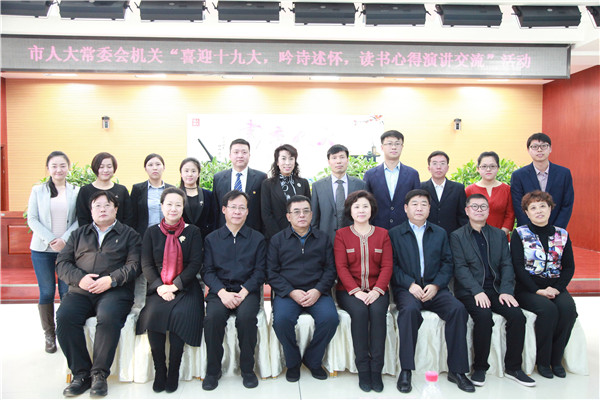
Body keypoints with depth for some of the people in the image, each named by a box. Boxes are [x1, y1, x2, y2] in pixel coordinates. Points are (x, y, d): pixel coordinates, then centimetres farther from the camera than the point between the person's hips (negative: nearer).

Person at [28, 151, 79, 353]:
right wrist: (50, 240, -11)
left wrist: (64, 239, -13)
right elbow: (32, 219, 0)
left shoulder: (76, 191, 2)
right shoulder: (38, 190, 4)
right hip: (42, 249, 1)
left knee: (67, 292, 1)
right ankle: (49, 335, 20)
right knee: (47, 292, 6)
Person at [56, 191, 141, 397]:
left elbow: (134, 264, 1)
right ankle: (81, 373, -14)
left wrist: (111, 279, -14)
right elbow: (62, 262, 15)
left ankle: (99, 373, -17)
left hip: (114, 290, -3)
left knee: (108, 318, -33)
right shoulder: (79, 234, 25)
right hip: (80, 291, 3)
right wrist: (79, 278, -5)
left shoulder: (128, 234, 14)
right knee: (64, 317, -26)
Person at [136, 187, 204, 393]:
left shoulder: (193, 232, 7)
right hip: (158, 288, 1)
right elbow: (146, 264, 5)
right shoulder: (152, 232, 11)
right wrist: (160, 286, -12)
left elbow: (195, 263, -1)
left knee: (180, 314, -30)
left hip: (185, 287, -1)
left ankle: (173, 371, -11)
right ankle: (159, 370, -10)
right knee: (154, 312, -28)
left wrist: (174, 286, -13)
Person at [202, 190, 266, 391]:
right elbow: (207, 271, 4)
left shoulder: (257, 238, 9)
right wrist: (222, 292, -13)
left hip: (247, 290, -1)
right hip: (219, 290, 1)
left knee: (246, 316, -31)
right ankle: (213, 370, -8)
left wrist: (243, 292, -13)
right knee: (213, 316, -29)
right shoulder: (212, 239, 12)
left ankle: (247, 369, -9)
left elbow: (260, 271, 3)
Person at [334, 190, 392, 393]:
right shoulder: (341, 234, 7)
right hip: (349, 290, -1)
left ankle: (376, 370, -22)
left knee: (378, 311, -30)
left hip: (376, 290, 1)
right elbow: (341, 267, -2)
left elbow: (387, 266, 3)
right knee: (359, 312, -31)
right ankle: (363, 370, -19)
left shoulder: (382, 234, 11)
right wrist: (356, 291, -17)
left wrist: (377, 290, -14)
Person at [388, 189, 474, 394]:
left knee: (458, 308, -26)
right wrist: (410, 284, -14)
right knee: (409, 309, -35)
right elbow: (392, 266, 0)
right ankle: (406, 370, -25)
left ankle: (456, 369, -13)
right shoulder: (394, 234, 9)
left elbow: (447, 263, 10)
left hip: (435, 288, 3)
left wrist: (436, 285, -7)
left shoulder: (440, 233, 18)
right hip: (406, 288, -2)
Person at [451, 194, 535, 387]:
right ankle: (479, 367, -10)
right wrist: (477, 292, -18)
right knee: (484, 316, -30)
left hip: (496, 290, 4)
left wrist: (506, 291, -7)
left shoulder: (499, 235, 17)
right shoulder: (457, 236, 4)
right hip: (469, 291, -4)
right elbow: (460, 268, -6)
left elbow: (506, 265, 9)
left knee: (517, 315, -20)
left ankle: (513, 367, -2)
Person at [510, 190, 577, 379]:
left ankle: (556, 359, -9)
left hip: (556, 287, 3)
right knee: (547, 309, -30)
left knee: (568, 307, -26)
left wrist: (557, 288, -10)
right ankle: (542, 361, -11)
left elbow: (569, 266, 7)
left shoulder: (562, 235, 10)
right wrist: (537, 290, -16)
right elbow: (518, 266, -7)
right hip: (528, 289, -3)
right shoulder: (519, 234, 0)